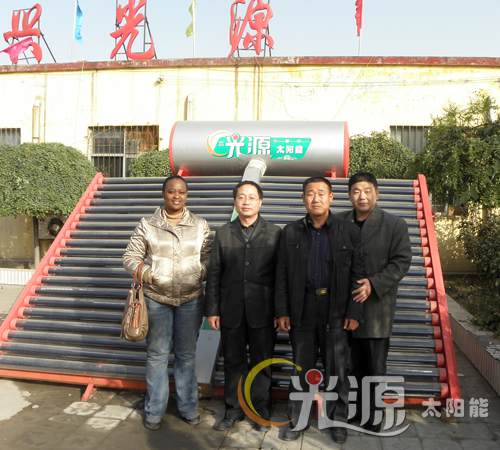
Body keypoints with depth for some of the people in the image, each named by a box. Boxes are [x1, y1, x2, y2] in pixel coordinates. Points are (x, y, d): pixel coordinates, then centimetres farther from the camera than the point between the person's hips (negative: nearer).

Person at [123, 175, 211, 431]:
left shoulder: (200, 225, 3)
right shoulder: (147, 225, -1)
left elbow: (209, 257, 5)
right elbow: (130, 257, 1)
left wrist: (201, 274, -12)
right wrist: (147, 274, -13)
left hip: (191, 299, 1)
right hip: (156, 299, -1)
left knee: (186, 355, 12)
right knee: (157, 354, 8)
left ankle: (188, 407, 28)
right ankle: (154, 411, 23)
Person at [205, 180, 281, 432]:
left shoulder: (274, 234, -1)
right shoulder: (223, 234, 5)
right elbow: (213, 274, 4)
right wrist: (212, 310, 1)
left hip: (263, 312, -1)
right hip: (231, 312, 2)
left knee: (261, 363, 11)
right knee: (233, 362, 12)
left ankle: (261, 410, 28)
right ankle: (234, 409, 27)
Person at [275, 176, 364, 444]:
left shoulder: (349, 231, -2)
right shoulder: (290, 232, 3)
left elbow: (358, 274, -3)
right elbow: (282, 275, 3)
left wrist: (355, 312, -7)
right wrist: (282, 311, -2)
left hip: (337, 311, -1)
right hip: (302, 310, 1)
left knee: (337, 369, 9)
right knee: (301, 367, 13)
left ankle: (338, 420, 28)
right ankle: (296, 419, 27)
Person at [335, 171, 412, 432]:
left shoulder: (394, 224, -4)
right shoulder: (338, 222, 5)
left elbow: (401, 261, -8)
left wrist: (373, 284, -19)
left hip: (376, 305, -2)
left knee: (375, 365, 7)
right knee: (354, 362, 14)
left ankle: (372, 413, 22)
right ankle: (357, 405, 30)